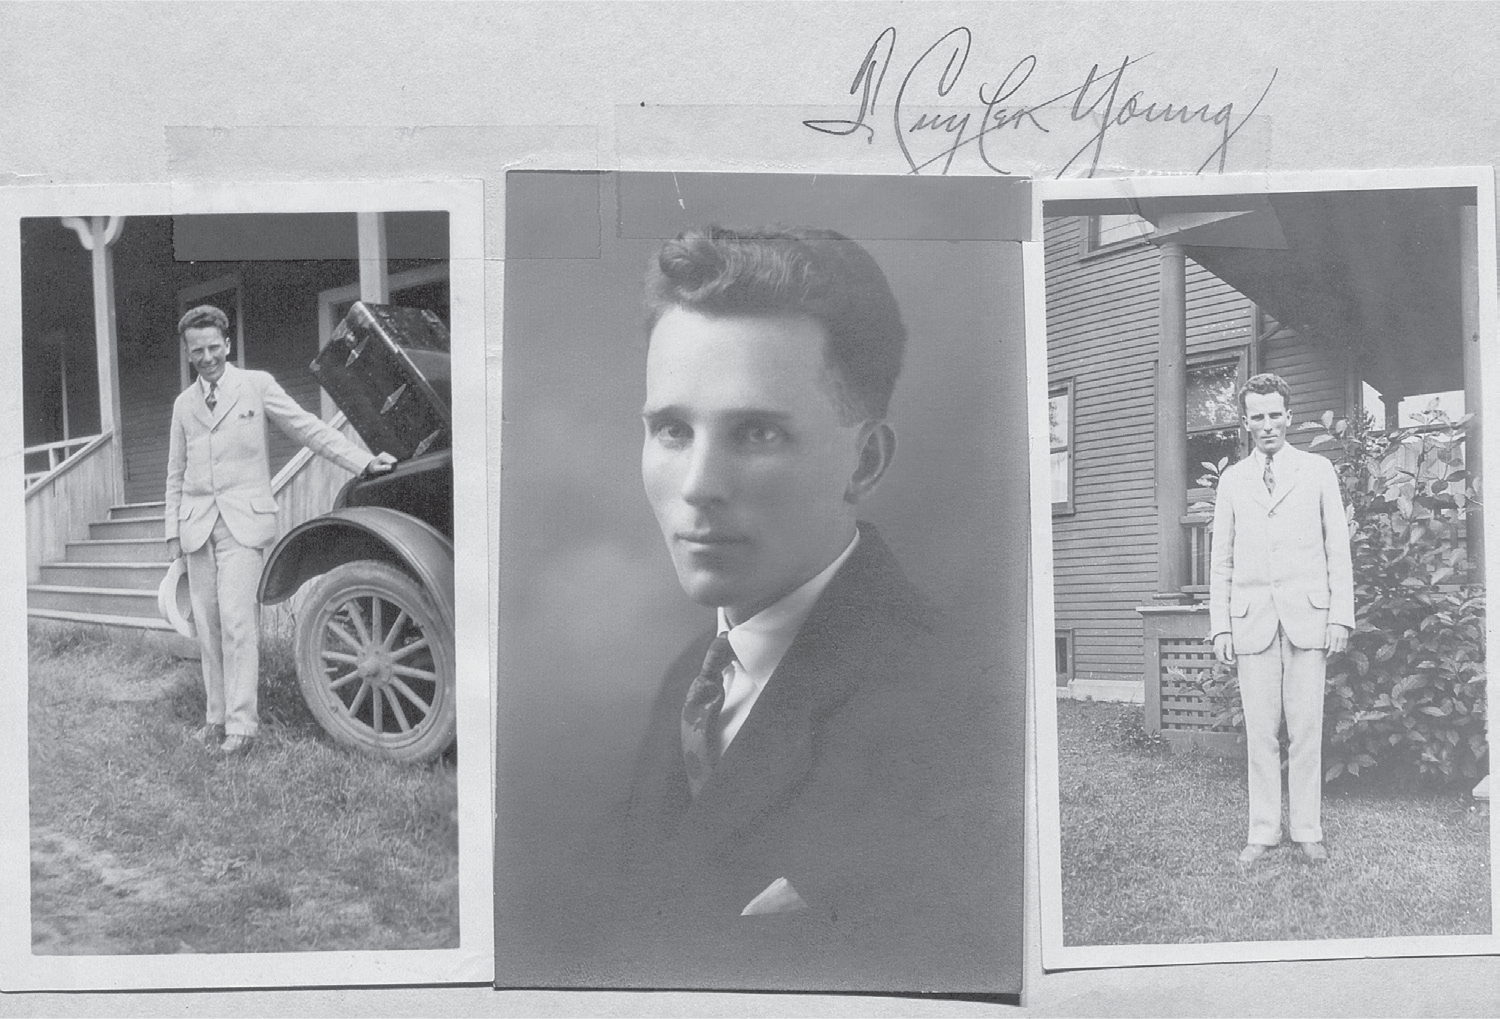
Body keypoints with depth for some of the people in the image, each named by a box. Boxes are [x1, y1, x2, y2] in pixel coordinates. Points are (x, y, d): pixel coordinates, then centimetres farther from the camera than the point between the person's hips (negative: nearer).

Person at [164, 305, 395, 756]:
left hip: (244, 520, -4)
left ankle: (241, 724, -11)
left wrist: (364, 462, -6)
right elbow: (176, 474, 19)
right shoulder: (183, 404, 15)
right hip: (197, 526, 4)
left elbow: (309, 428, 2)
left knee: (237, 621, -13)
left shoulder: (256, 385, 4)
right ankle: (217, 717, 13)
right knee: (207, 626, 5)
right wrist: (173, 531, 13)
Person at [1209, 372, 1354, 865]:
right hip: (1252, 620, 1)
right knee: (1260, 731, 2)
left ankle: (1308, 829, 11)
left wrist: (1341, 616, -1)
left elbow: (1338, 547, 7)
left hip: (1307, 616, -1)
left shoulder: (1317, 470, 9)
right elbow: (1221, 560, 11)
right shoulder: (1232, 480, 12)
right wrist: (1220, 626, 4)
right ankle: (1263, 831, 10)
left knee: (1307, 729, 0)